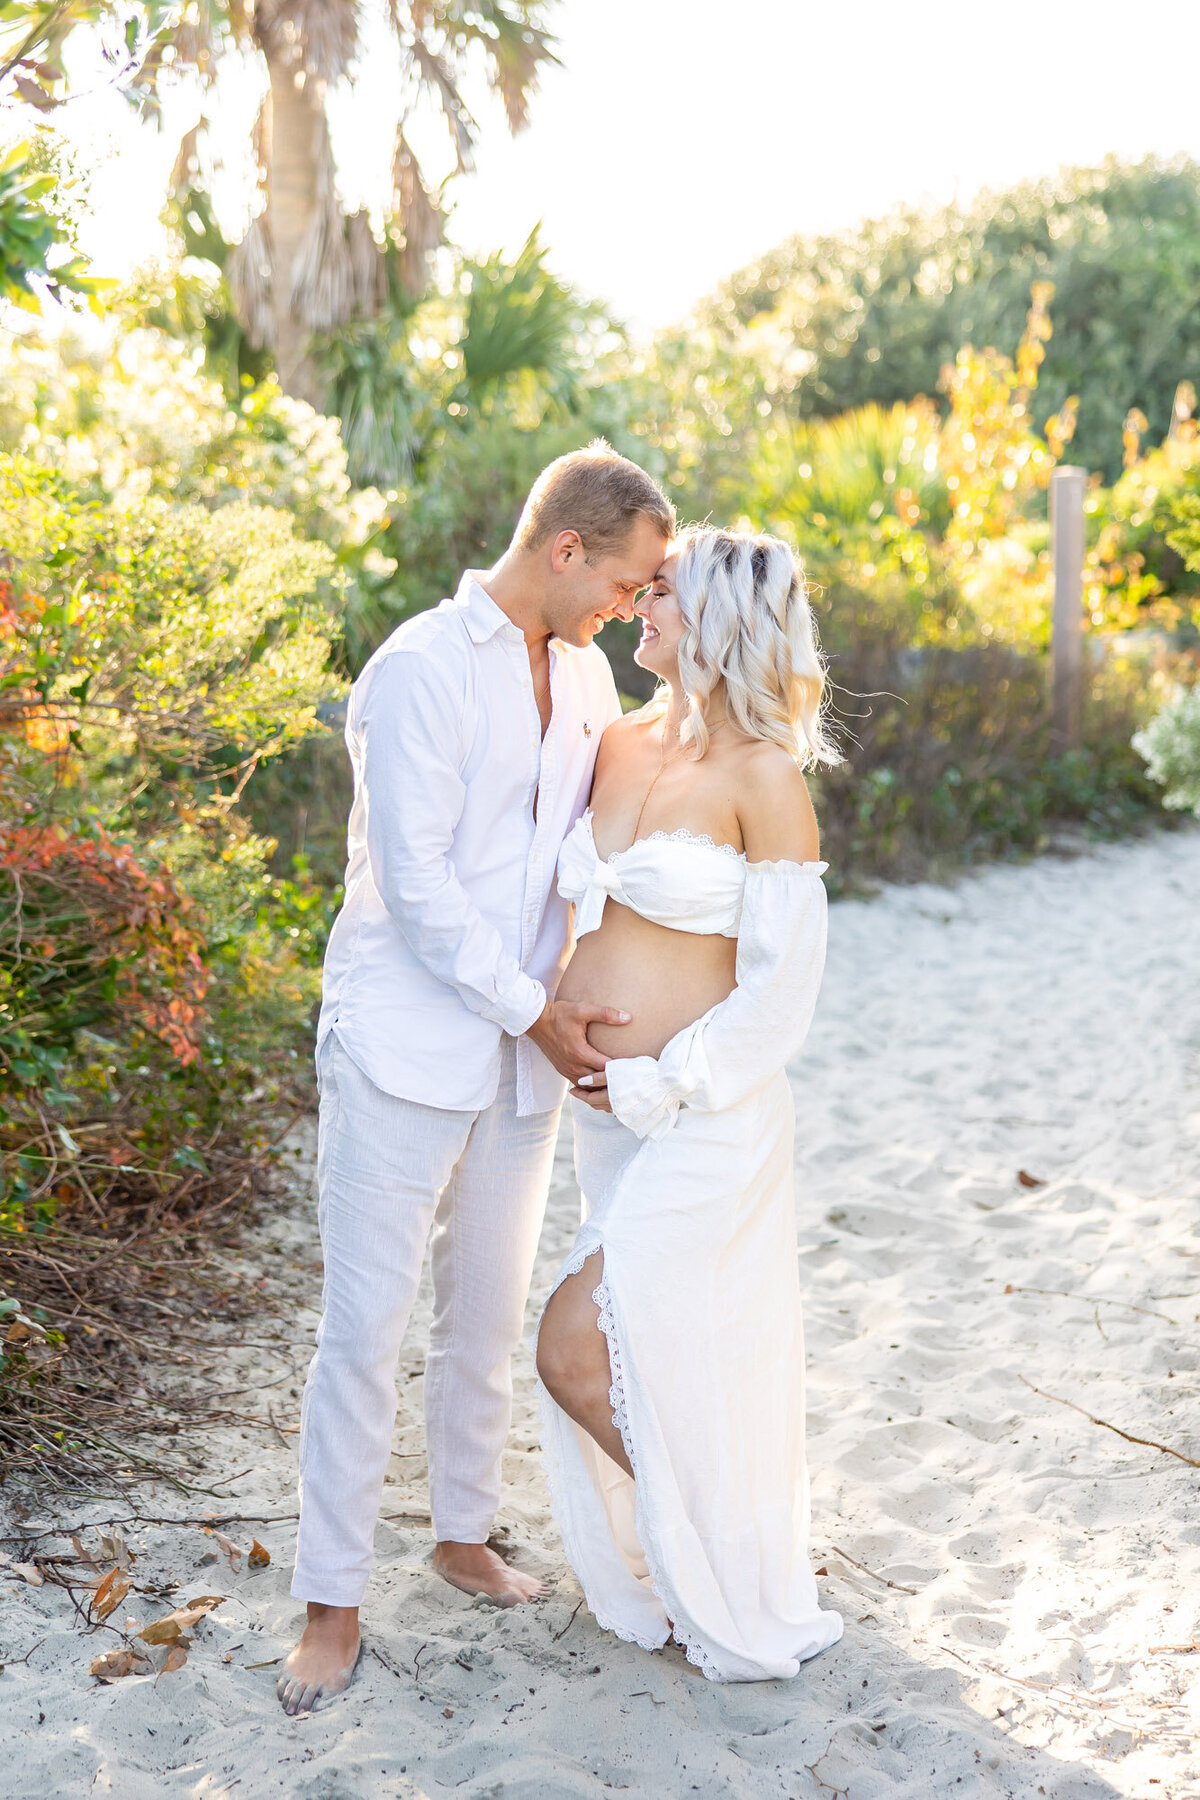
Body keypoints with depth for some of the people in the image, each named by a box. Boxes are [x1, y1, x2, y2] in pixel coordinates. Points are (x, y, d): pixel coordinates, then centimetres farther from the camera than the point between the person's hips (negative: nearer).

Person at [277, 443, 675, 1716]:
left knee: (486, 1314, 16)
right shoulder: (421, 670, -14)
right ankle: (333, 1601, 14)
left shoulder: (586, 673, 9)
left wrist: (591, 1002, 6)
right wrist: (533, 1010, -14)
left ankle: (463, 1533, 35)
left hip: (524, 1050, 7)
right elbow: (415, 882, -18)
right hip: (406, 1047, -6)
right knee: (364, 1326, 0)